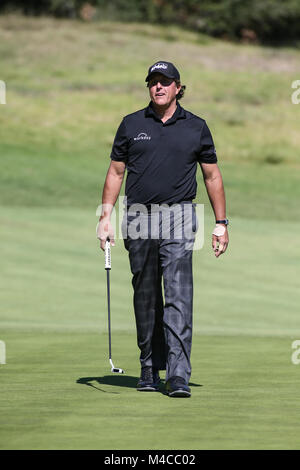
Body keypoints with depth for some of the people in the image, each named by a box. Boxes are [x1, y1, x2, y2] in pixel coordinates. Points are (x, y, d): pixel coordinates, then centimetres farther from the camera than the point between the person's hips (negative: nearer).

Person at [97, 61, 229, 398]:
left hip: (178, 218, -2)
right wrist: (105, 215, 1)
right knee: (145, 297, 8)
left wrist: (221, 224, 7)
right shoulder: (131, 124, 8)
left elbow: (212, 176, 11)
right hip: (138, 218, 2)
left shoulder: (196, 127, 6)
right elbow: (116, 172, 11)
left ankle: (178, 374, -18)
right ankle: (150, 368, 19)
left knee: (178, 296, -12)